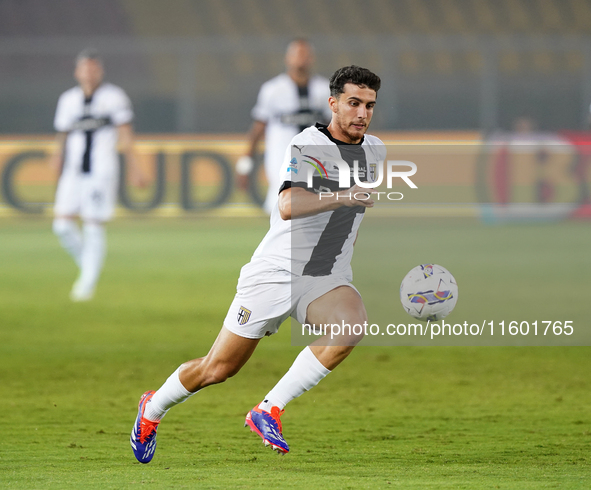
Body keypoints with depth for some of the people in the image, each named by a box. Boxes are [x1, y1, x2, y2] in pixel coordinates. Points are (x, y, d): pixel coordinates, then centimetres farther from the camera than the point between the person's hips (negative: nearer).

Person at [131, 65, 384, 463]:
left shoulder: (375, 150, 6)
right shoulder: (307, 145, -15)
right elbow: (288, 206, -33)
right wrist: (343, 197, -41)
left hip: (328, 280, 4)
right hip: (277, 270, -4)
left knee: (353, 325, -30)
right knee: (219, 368, 2)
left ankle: (270, 409, -20)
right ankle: (153, 410, 33)